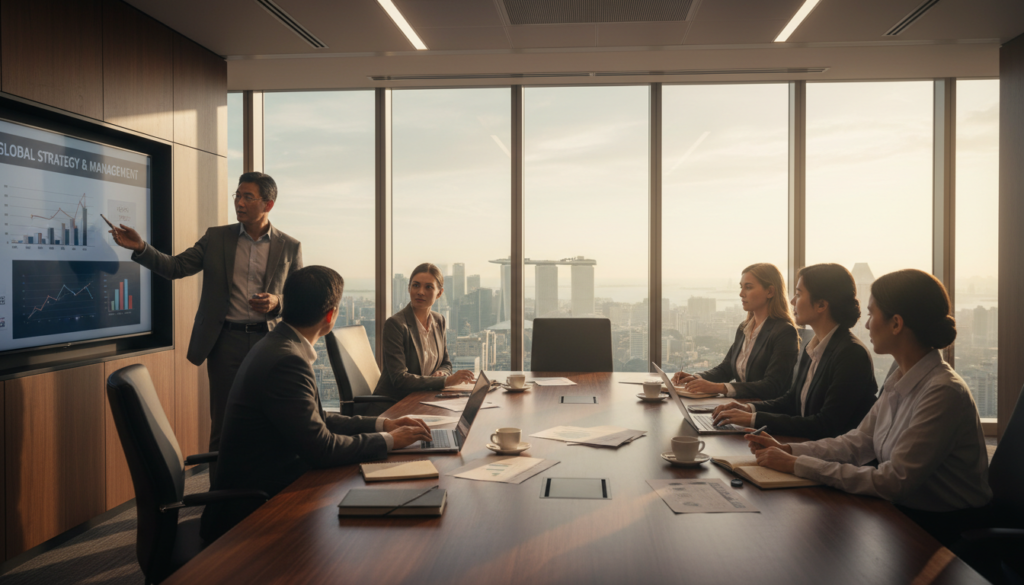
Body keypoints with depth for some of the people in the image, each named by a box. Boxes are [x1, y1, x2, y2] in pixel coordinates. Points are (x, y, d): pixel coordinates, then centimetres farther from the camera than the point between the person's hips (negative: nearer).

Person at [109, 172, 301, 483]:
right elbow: (175, 266, 3)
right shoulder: (216, 238, 7)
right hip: (226, 340, 1)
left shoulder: (289, 247, 4)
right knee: (222, 424, 5)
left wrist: (276, 302, -14)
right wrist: (140, 248, -12)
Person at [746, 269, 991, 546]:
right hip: (902, 510, 7)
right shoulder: (900, 379, 4)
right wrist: (788, 450, -4)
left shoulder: (943, 392, -24)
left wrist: (797, 465, -24)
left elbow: (895, 481, -25)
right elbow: (859, 442, 8)